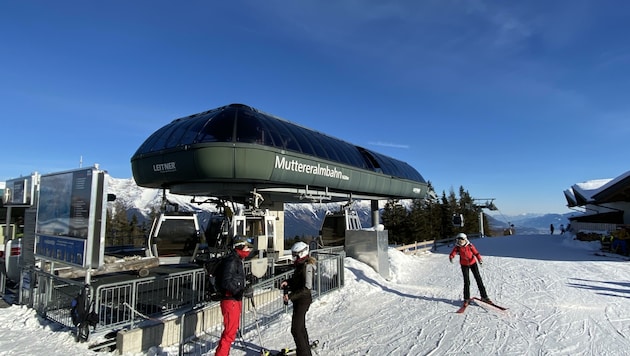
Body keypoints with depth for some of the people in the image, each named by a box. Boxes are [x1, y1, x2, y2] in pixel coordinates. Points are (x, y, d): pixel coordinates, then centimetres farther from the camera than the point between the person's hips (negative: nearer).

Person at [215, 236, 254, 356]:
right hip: (230, 300, -10)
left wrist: (246, 288, 15)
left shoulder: (238, 260, 15)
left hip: (236, 299, 11)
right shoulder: (231, 261, -18)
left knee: (233, 328, 19)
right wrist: (242, 290, -30)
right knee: (230, 332, -6)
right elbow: (226, 282, -25)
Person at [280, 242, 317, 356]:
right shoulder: (300, 264, 7)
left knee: (296, 329, -6)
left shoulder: (307, 266, -22)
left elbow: (307, 288, -25)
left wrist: (291, 296, -26)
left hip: (303, 300, -10)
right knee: (301, 326, 22)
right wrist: (287, 281, 3)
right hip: (299, 300, 10)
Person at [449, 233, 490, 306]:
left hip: (473, 263, 0)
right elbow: (452, 253, -25)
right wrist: (451, 257, -48)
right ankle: (466, 298, 8)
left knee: (478, 279, 3)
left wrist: (479, 259, -41)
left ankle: (484, 296, 14)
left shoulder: (470, 245, -15)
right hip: (464, 265, 0)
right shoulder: (457, 247, -14)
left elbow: (476, 253, -21)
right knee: (466, 281, -3)